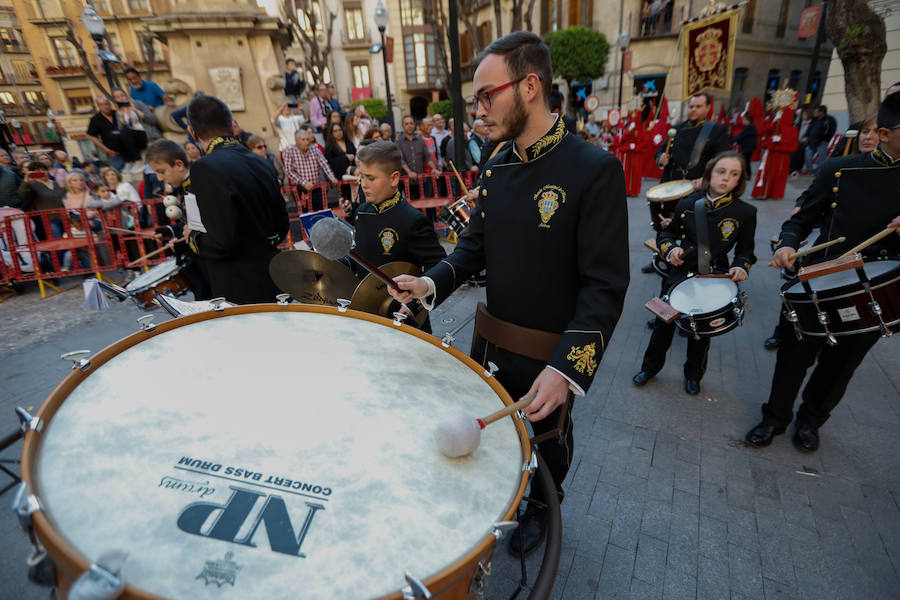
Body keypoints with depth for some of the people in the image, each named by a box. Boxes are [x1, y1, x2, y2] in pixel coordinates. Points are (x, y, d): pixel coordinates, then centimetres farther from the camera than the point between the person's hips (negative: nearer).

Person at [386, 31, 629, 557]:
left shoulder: (595, 170, -20)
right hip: (490, 341, 6)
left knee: (546, 441, 21)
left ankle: (541, 507, 53)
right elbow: (475, 248, 6)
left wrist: (566, 368, -31)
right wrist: (432, 284, -11)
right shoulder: (496, 168, 1)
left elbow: (605, 286, -22)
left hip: (549, 356, -5)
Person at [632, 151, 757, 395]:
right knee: (663, 325, 10)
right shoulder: (687, 204, -5)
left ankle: (693, 375, 40)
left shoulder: (745, 212, -6)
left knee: (701, 332, 16)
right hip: (679, 274, 1)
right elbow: (667, 233, 7)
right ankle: (650, 368, 32)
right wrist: (671, 249, -13)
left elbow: (745, 250, 3)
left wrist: (741, 267, -16)